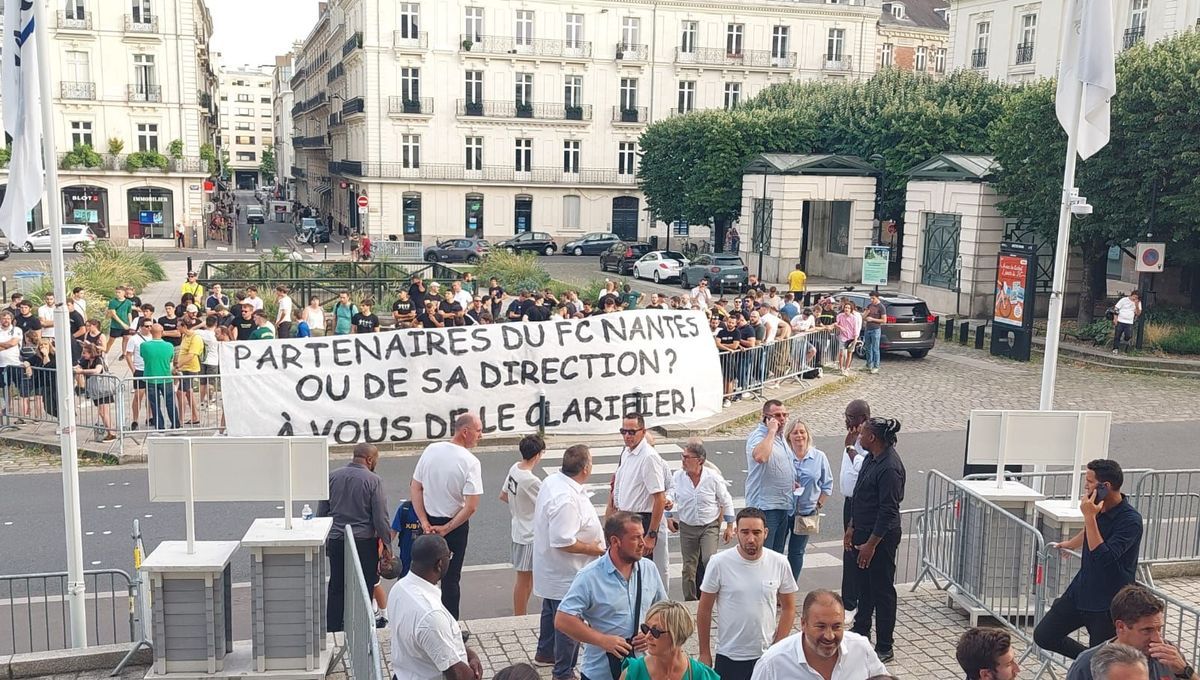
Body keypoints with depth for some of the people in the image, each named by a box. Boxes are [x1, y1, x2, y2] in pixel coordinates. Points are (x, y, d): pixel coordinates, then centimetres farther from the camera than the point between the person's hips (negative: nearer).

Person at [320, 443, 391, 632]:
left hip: (335, 540, 5)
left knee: (336, 585, 15)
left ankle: (333, 624, 21)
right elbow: (381, 518, -11)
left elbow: (321, 512, 8)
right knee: (365, 586, 7)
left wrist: (323, 540, 18)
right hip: (364, 542, -5)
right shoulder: (373, 480, -11)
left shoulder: (332, 476, 4)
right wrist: (387, 544, -1)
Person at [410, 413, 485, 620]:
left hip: (429, 522, 4)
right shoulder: (470, 462, -19)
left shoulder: (431, 450, -5)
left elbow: (415, 487, -2)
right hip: (455, 526, -4)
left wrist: (424, 522, -3)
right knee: (450, 578, 7)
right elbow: (471, 506, -23)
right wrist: (447, 529, -14)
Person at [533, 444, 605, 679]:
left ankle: (545, 652, 48)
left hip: (551, 569, 10)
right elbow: (563, 542, -33)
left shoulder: (552, 481, -2)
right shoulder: (566, 499, -33)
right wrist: (594, 549, -19)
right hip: (566, 573, -10)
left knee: (551, 610, 28)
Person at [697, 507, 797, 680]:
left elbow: (788, 608, 4)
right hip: (728, 657, -1)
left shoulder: (780, 563, -7)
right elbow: (704, 610, -3)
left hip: (766, 655, 1)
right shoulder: (719, 563, -12)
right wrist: (704, 653, 0)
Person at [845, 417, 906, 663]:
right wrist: (851, 528, 16)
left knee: (882, 590, 2)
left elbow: (888, 511, -23)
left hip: (881, 537, -9)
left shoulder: (890, 467, -23)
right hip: (863, 532, 9)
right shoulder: (871, 459, 7)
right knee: (864, 585, 21)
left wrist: (871, 544, -21)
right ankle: (861, 632, 37)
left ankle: (884, 648, 13)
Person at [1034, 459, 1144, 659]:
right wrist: (1069, 544, 43)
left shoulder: (1131, 520, -21)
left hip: (1109, 603, -7)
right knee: (1043, 636, 6)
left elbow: (1104, 557, -31)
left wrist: (1089, 517, -28)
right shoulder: (1099, 509, 1)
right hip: (1081, 590, 7)